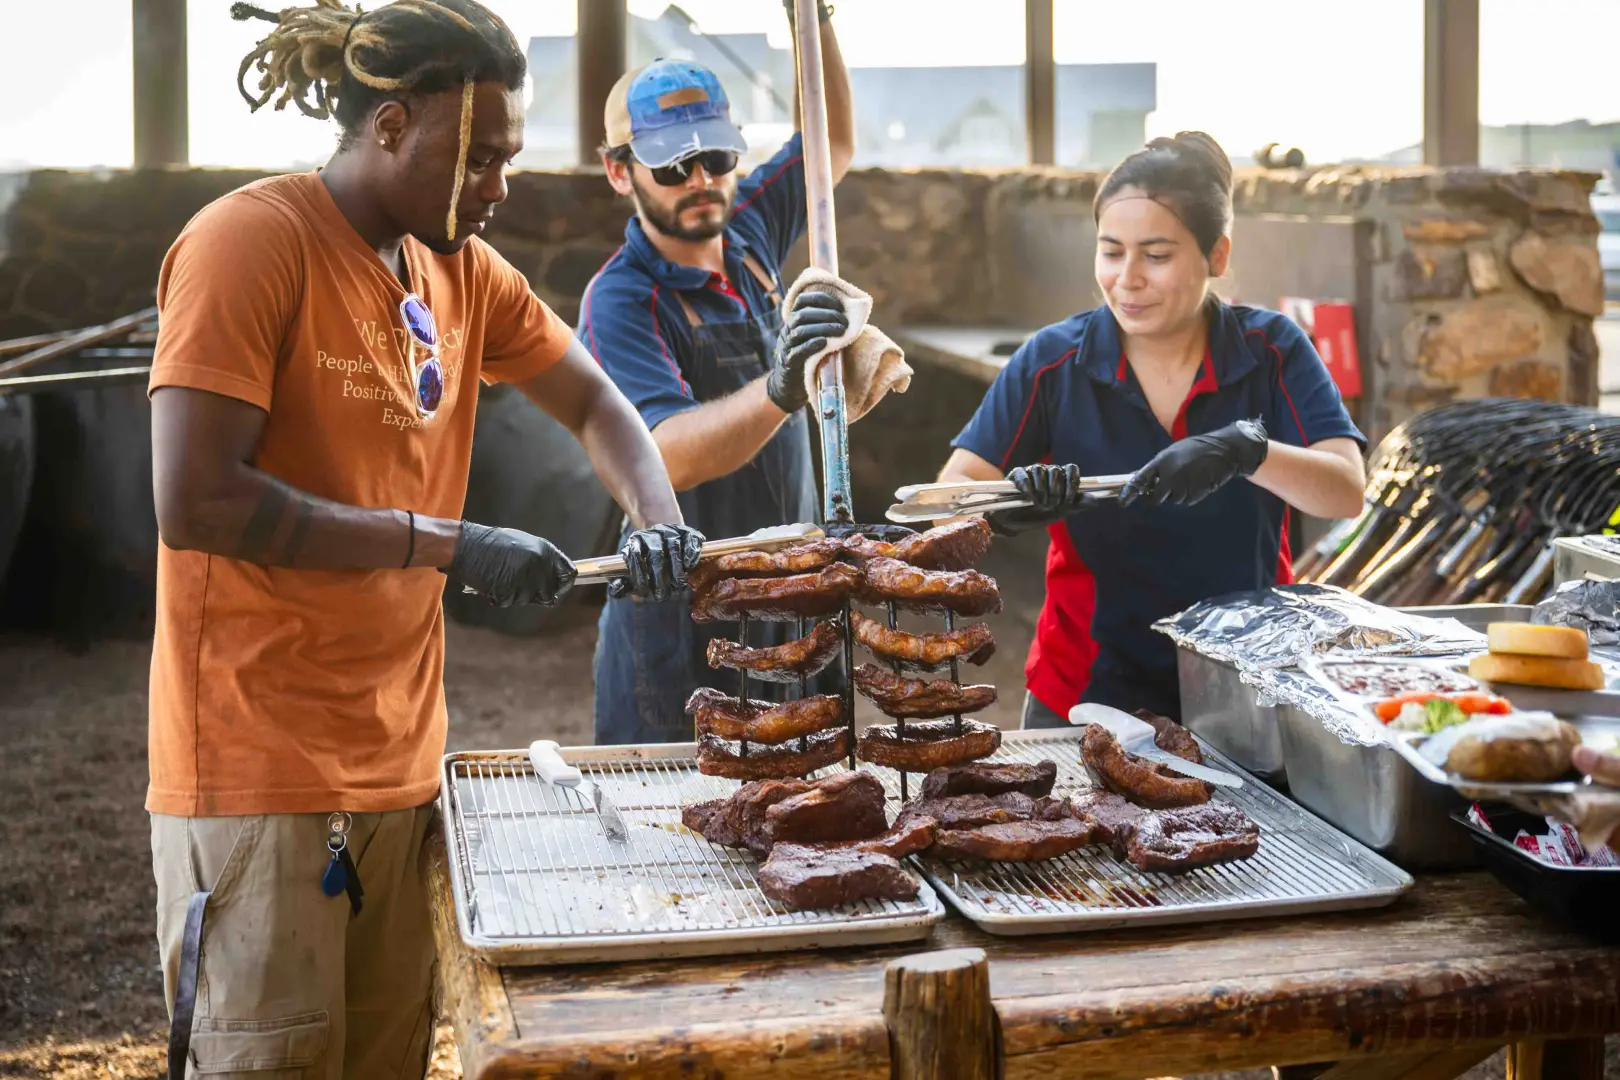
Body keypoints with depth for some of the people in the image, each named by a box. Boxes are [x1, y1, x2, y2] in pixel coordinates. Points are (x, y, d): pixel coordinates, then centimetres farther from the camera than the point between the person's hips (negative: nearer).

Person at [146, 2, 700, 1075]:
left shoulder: (463, 269, 10)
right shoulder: (250, 240, -12)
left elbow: (594, 402, 19)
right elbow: (194, 502, -20)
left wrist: (660, 523, -2)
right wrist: (449, 544, -19)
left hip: (397, 756, 7)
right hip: (260, 762, -7)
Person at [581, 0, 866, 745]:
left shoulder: (748, 230, 3)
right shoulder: (619, 300, -17)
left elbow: (833, 146, 17)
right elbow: (670, 454, -32)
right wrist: (778, 392, -49)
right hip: (682, 629, -6)